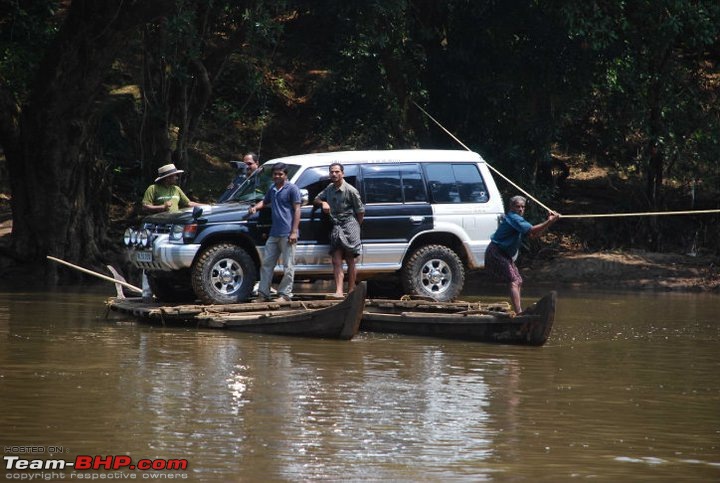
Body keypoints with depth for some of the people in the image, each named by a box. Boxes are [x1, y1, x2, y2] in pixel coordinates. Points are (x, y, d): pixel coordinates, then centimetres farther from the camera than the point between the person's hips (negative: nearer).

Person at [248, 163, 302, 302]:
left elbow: (297, 210, -8)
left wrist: (294, 232, -15)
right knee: (267, 264, 6)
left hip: (287, 234, -8)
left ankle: (285, 294, 1)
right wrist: (256, 207, 11)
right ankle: (263, 294, 9)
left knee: (288, 265, -3)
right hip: (274, 233, 8)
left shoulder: (292, 189, -4)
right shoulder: (272, 189, 18)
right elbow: (265, 201, 35)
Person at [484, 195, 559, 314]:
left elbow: (534, 234, 11)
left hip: (504, 255, 11)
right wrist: (549, 222, -31)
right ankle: (519, 313, -30)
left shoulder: (518, 219, 16)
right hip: (496, 253, -11)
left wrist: (548, 221, 0)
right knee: (514, 282, -20)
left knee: (518, 282, 17)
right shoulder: (513, 218, -16)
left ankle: (518, 310, 24)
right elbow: (532, 230, -28)